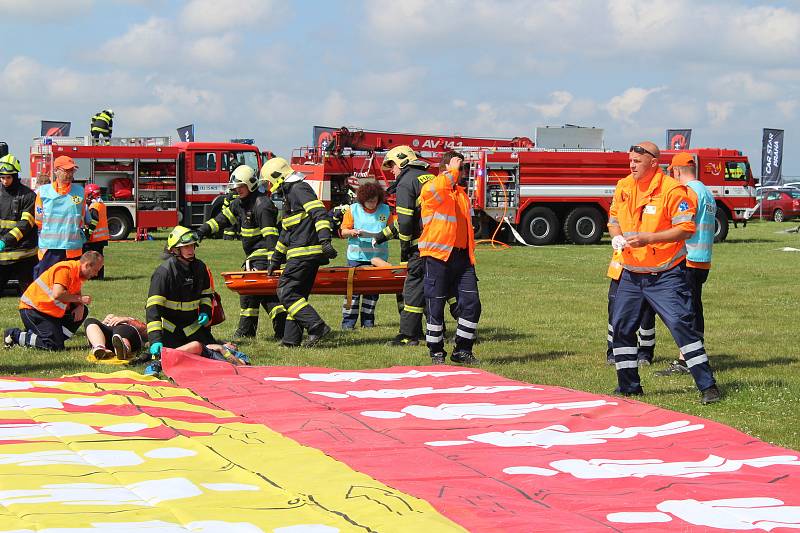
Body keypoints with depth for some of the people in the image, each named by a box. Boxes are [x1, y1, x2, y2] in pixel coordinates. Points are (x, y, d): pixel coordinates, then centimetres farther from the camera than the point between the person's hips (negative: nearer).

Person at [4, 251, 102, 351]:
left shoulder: (79, 273, 9)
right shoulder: (65, 269, -20)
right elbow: (57, 294, -32)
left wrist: (80, 306, -7)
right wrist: (80, 299, -21)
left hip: (51, 311, 10)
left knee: (83, 311, 6)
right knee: (55, 346, -18)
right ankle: (15, 335, -4)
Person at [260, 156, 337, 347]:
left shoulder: (299, 189, -7)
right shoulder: (289, 194, 26)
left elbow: (319, 212, -20)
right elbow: (286, 232, 32)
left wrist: (325, 240, -30)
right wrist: (276, 260, 33)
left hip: (304, 252, -10)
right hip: (309, 253, 10)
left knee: (286, 292, -11)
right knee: (298, 294, 11)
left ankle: (317, 326, -19)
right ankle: (292, 339, 12)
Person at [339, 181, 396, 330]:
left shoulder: (385, 210, 7)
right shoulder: (353, 210, 3)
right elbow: (343, 231, 4)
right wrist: (351, 232, -17)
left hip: (378, 255, 2)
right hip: (357, 255, -2)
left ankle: (368, 320, 14)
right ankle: (348, 320, -1)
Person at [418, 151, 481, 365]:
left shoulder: (461, 192, 20)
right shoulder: (431, 189, -5)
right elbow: (438, 188, -32)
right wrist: (453, 171, -17)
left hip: (462, 257, 7)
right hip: (438, 256, -7)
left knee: (471, 303, 0)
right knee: (436, 306, 0)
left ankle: (462, 351, 10)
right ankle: (436, 353, 10)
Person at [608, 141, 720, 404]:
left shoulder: (673, 190, -13)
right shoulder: (624, 187, 7)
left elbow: (685, 229, -17)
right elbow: (614, 218, 19)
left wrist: (648, 238, -25)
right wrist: (617, 236, -4)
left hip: (666, 275, -7)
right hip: (631, 273, 7)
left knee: (680, 323, -15)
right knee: (621, 327, 8)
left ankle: (707, 386, -11)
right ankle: (629, 387, 21)